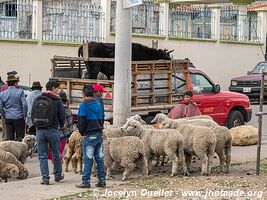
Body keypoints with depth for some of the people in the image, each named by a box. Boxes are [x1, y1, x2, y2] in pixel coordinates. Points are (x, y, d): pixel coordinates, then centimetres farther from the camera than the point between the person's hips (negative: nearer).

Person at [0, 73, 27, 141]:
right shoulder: (20, 92, -8)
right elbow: (24, 105, -12)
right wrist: (24, 115, 0)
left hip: (8, 119, 3)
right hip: (19, 118, -3)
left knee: (9, 138, 8)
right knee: (20, 137, 4)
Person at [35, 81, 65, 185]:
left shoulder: (37, 99, 3)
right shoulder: (57, 100, -5)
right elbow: (62, 116, -3)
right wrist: (61, 125, 17)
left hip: (40, 130, 2)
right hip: (53, 130, -2)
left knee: (42, 156, 5)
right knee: (56, 154, 14)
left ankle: (45, 178, 1)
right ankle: (58, 175, 25)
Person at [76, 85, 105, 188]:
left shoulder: (83, 105, -8)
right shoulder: (99, 104, 11)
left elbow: (81, 121, -9)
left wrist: (82, 132, 6)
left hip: (89, 136, -6)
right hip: (100, 134, 6)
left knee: (87, 159, -3)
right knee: (99, 158, 10)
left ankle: (86, 181, -3)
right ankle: (102, 180, 11)